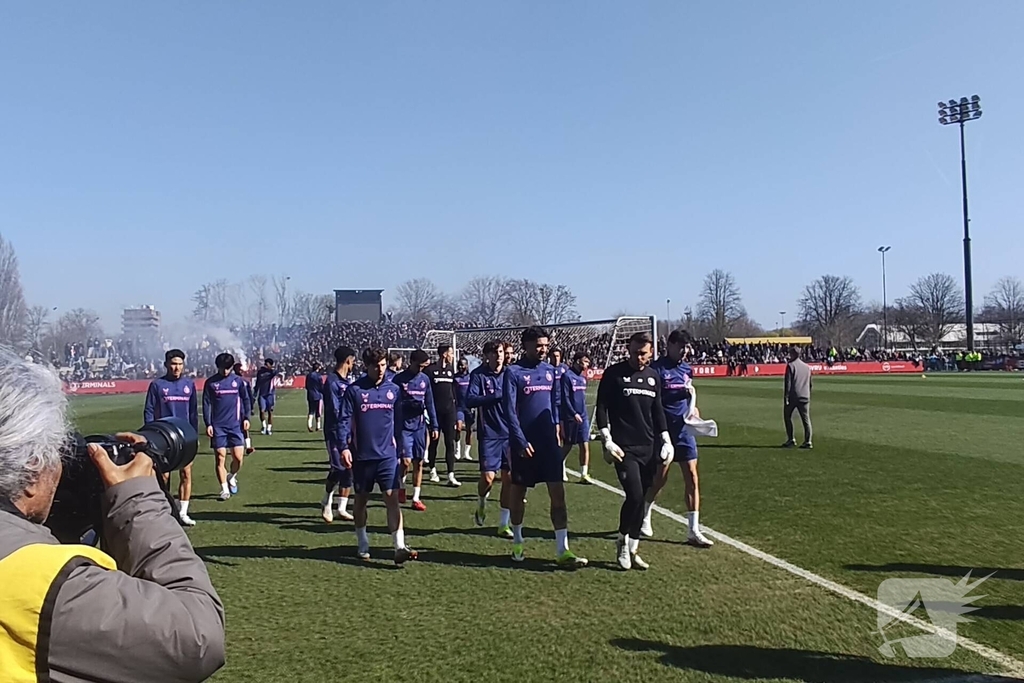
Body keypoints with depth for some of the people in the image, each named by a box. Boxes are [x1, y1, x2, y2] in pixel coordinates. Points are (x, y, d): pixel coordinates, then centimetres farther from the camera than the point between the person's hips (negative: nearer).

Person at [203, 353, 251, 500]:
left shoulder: (238, 381, 5)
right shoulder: (211, 382, 2)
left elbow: (245, 399, 11)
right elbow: (206, 404, 2)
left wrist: (246, 418, 2)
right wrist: (208, 424, -4)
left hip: (235, 425, 1)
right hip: (217, 426, -1)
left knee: (238, 457, -4)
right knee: (220, 458, 0)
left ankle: (232, 478, 26)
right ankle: (224, 489, 9)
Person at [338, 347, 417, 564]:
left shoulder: (393, 389, 5)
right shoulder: (354, 390, -4)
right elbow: (344, 420, -5)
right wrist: (344, 447, -17)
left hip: (388, 455, 1)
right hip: (362, 455, -1)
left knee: (392, 498, -8)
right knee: (361, 499, 12)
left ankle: (400, 547, -10)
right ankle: (363, 544, 28)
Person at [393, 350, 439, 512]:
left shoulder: (425, 379, 8)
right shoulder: (399, 379, -5)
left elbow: (429, 403, 11)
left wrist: (434, 426, 9)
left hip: (420, 426, 4)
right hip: (404, 426, -4)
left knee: (418, 463, 6)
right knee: (406, 461, -10)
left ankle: (416, 498, 14)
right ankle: (401, 487, 19)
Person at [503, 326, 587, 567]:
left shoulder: (549, 370, 9)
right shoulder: (514, 373, -8)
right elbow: (510, 411, -12)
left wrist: (556, 427, 14)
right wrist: (521, 442, -16)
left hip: (548, 441, 4)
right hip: (524, 443, -4)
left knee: (558, 494, -4)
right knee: (519, 492, 10)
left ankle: (562, 550, -1)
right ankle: (517, 542, 29)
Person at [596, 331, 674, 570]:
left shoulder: (653, 376, 12)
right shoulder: (614, 373, -3)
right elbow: (602, 407, -4)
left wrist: (666, 440, 12)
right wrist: (607, 440, -11)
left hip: (649, 448, 5)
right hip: (625, 448, -5)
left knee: (640, 499, 7)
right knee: (635, 496, -15)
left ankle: (632, 549, 20)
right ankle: (622, 541, 10)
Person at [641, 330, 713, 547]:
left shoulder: (687, 369, 11)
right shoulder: (657, 368, -10)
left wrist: (692, 408, 5)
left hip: (684, 430, 6)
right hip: (663, 430, -6)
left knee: (692, 477, 1)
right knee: (660, 477, 3)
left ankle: (694, 531, 7)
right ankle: (644, 518, 29)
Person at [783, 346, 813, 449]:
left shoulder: (790, 365, -6)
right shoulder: (807, 366, 13)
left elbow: (788, 382, -11)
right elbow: (810, 383, 17)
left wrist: (786, 396, -11)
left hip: (792, 396, -5)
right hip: (805, 397, 5)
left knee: (787, 417, 9)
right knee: (806, 419, 4)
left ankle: (790, 440, 6)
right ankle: (808, 442, 0)